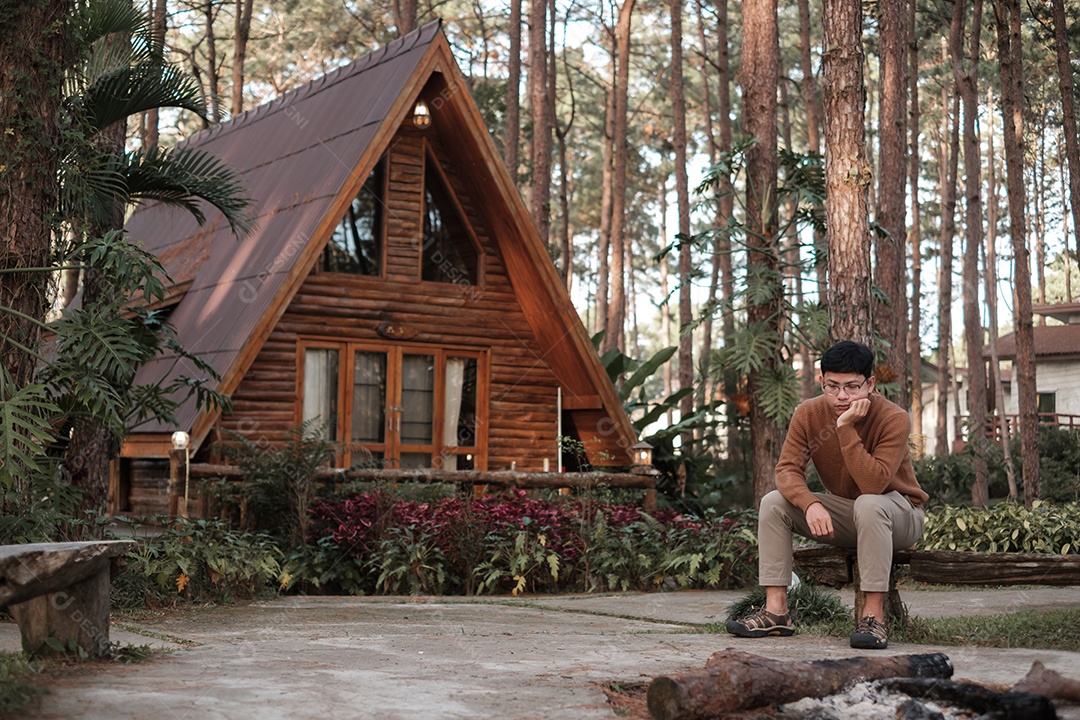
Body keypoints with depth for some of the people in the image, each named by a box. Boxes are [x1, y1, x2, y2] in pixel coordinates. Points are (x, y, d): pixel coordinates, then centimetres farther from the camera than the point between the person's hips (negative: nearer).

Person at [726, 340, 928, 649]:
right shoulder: (808, 414, -10)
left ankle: (874, 616, -34)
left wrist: (846, 428, -37)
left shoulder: (894, 418, -24)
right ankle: (776, 610, -17)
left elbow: (872, 484, -33)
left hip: (899, 513, -5)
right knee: (773, 502, -14)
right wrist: (810, 504, -35)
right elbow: (788, 468, -16)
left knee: (869, 504, -38)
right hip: (842, 514, 5)